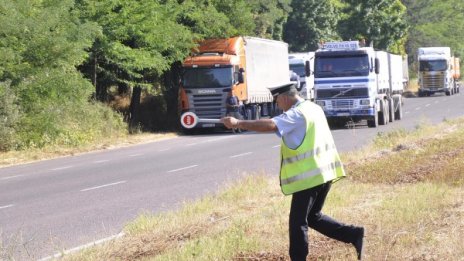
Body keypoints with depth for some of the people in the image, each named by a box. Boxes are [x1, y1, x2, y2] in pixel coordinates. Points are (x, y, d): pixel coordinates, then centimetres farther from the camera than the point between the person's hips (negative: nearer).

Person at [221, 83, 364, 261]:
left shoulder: (296, 114, -14)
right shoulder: (314, 108, 14)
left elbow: (270, 125, -30)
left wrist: (238, 123, -30)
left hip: (308, 176, -9)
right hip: (324, 172, 9)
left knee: (298, 222, -2)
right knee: (313, 217, 19)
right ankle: (354, 234, 11)